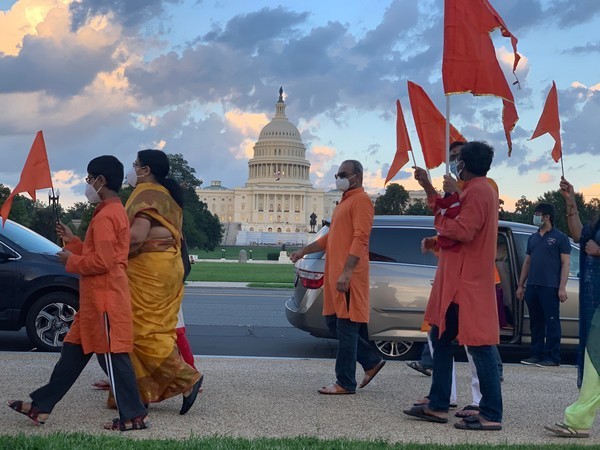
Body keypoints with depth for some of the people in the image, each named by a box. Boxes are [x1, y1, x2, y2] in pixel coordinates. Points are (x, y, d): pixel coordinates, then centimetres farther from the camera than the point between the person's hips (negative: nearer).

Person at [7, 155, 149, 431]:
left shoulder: (105, 216, -17)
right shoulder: (114, 211, 16)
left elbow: (102, 262, -22)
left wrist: (71, 261, -9)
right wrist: (72, 242, 18)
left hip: (104, 299, -11)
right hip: (96, 298, 11)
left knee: (114, 356, -5)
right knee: (74, 352, 12)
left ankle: (135, 416, 1)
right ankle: (41, 406, 18)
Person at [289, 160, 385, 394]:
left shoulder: (360, 200, -9)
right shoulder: (344, 202, 22)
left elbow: (360, 239, -18)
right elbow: (330, 237, 27)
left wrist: (347, 272, -25)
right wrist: (303, 251, 20)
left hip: (348, 277, -10)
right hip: (334, 274, 10)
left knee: (346, 328, -5)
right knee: (333, 322, 13)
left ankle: (345, 383, 2)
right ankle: (372, 361, 23)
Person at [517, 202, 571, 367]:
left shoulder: (559, 237, 0)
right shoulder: (533, 238, 17)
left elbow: (565, 263, -4)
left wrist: (562, 287, -13)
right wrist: (520, 285, 15)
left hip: (550, 287, -6)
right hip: (532, 286, 6)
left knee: (552, 322, -4)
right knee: (535, 322, 8)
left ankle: (553, 357, -2)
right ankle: (537, 354, 14)